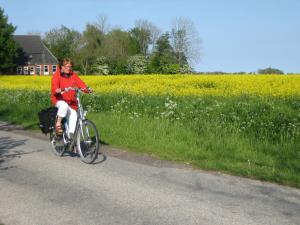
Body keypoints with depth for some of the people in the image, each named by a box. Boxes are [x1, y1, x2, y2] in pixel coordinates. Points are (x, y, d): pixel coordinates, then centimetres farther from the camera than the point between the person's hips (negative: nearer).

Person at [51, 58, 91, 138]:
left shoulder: (73, 75, 9)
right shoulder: (57, 75, -3)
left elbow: (80, 83, -4)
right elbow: (54, 87, -18)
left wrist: (86, 89, -24)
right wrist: (58, 90, -42)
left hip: (71, 102, 4)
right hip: (59, 100, -4)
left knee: (73, 116, -11)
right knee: (64, 105, -36)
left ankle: (71, 136, 0)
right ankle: (58, 123, -18)